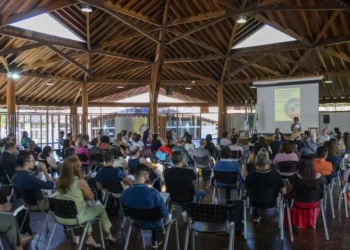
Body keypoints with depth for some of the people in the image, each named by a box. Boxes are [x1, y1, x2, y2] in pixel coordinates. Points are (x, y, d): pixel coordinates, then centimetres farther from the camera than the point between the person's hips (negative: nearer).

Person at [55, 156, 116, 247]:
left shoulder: (59, 181, -1)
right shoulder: (80, 182, -18)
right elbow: (91, 197, -4)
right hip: (75, 217, -6)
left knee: (87, 207, 30)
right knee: (101, 207, 17)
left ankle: (89, 238, 29)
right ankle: (109, 235, 35)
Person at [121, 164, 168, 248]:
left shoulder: (125, 193, -24)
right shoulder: (153, 193, -37)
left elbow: (126, 212, -3)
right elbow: (165, 214, -24)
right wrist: (166, 214, 1)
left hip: (138, 223, 4)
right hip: (153, 224, -3)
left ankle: (155, 240, 44)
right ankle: (156, 240, 41)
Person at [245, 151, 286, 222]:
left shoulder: (249, 177, -29)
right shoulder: (276, 175, -28)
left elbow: (248, 191, -7)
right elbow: (284, 192, -13)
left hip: (255, 203, 0)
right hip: (271, 204, 1)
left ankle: (256, 216, 44)